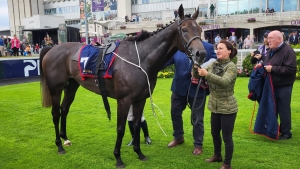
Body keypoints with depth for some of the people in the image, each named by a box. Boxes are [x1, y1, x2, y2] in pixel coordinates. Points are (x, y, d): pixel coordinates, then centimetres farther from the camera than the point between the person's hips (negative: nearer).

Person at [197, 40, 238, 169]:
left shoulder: (231, 67, -14)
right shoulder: (213, 64, 5)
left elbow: (224, 82, -30)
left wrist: (207, 74, -38)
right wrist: (197, 70, -16)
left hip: (227, 108, -7)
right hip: (215, 107, 7)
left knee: (227, 137, 4)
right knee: (214, 133, 21)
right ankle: (217, 155, 43)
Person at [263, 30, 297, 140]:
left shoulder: (288, 51, -16)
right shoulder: (271, 50, 11)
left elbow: (291, 69, -24)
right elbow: (267, 63, 24)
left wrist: (273, 69, -24)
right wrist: (262, 65, 1)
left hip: (283, 86, -8)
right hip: (272, 85, 8)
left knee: (283, 109, 1)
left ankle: (286, 132, 15)